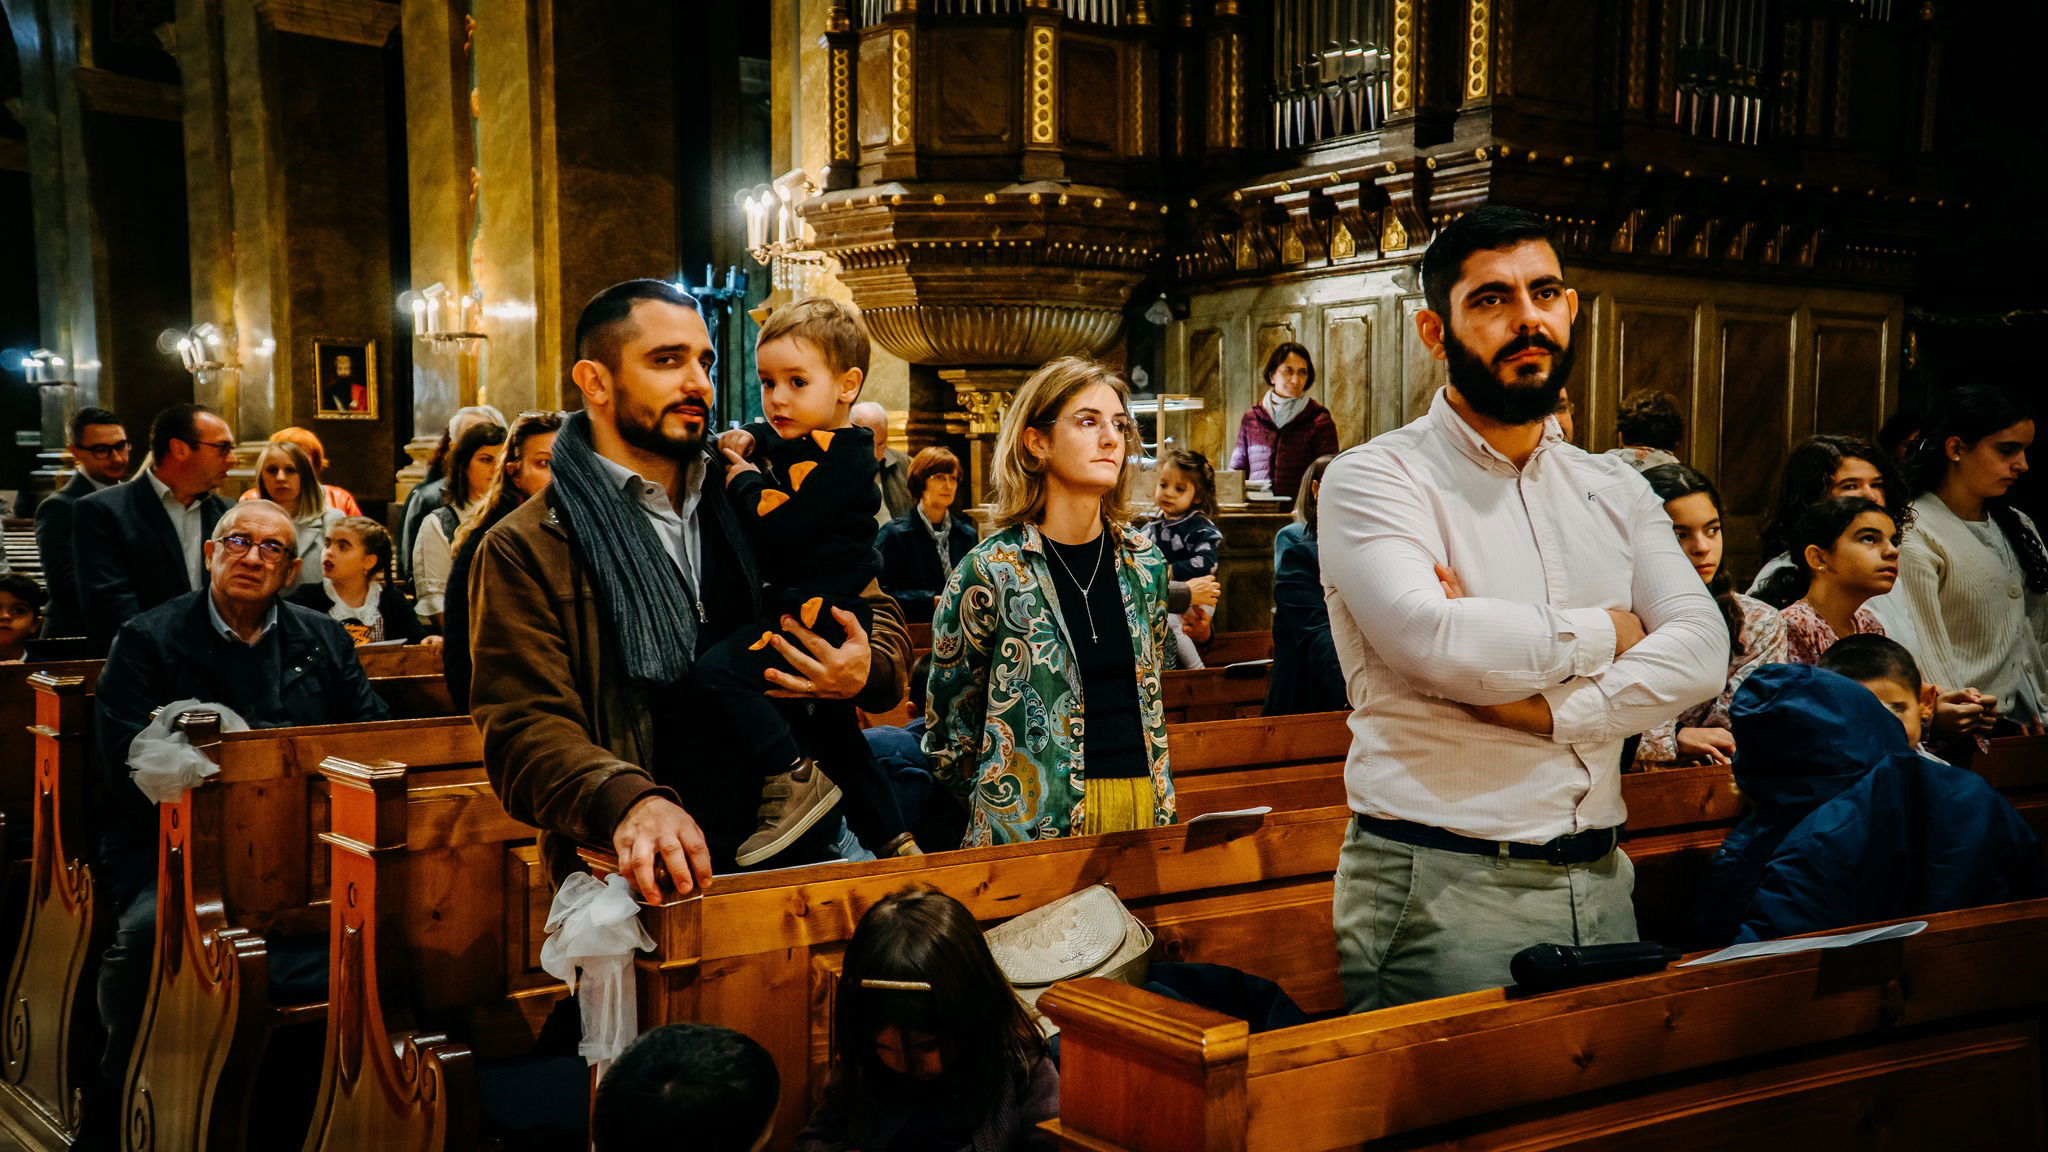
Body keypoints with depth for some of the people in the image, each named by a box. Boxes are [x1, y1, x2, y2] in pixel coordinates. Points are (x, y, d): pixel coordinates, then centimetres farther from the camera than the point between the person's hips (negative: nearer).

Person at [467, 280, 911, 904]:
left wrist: (867, 671, -3)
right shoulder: (525, 550, 3)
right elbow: (526, 729, -6)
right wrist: (627, 802, -26)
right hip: (643, 878, -3)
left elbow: (878, 615, 22)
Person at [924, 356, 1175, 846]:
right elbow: (948, 731, -2)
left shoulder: (1143, 561, 6)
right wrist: (1009, 806, 3)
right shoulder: (991, 571, -10)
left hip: (1143, 806, 5)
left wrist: (1157, 800, 15)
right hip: (1037, 824, -5)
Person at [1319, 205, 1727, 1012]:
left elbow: (1700, 652, -1)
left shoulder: (1614, 490, 13)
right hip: (1443, 888, -5)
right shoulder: (1374, 479, -5)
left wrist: (1544, 707, -17)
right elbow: (1434, 641, -23)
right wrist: (1603, 632, -7)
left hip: (1598, 881, 6)